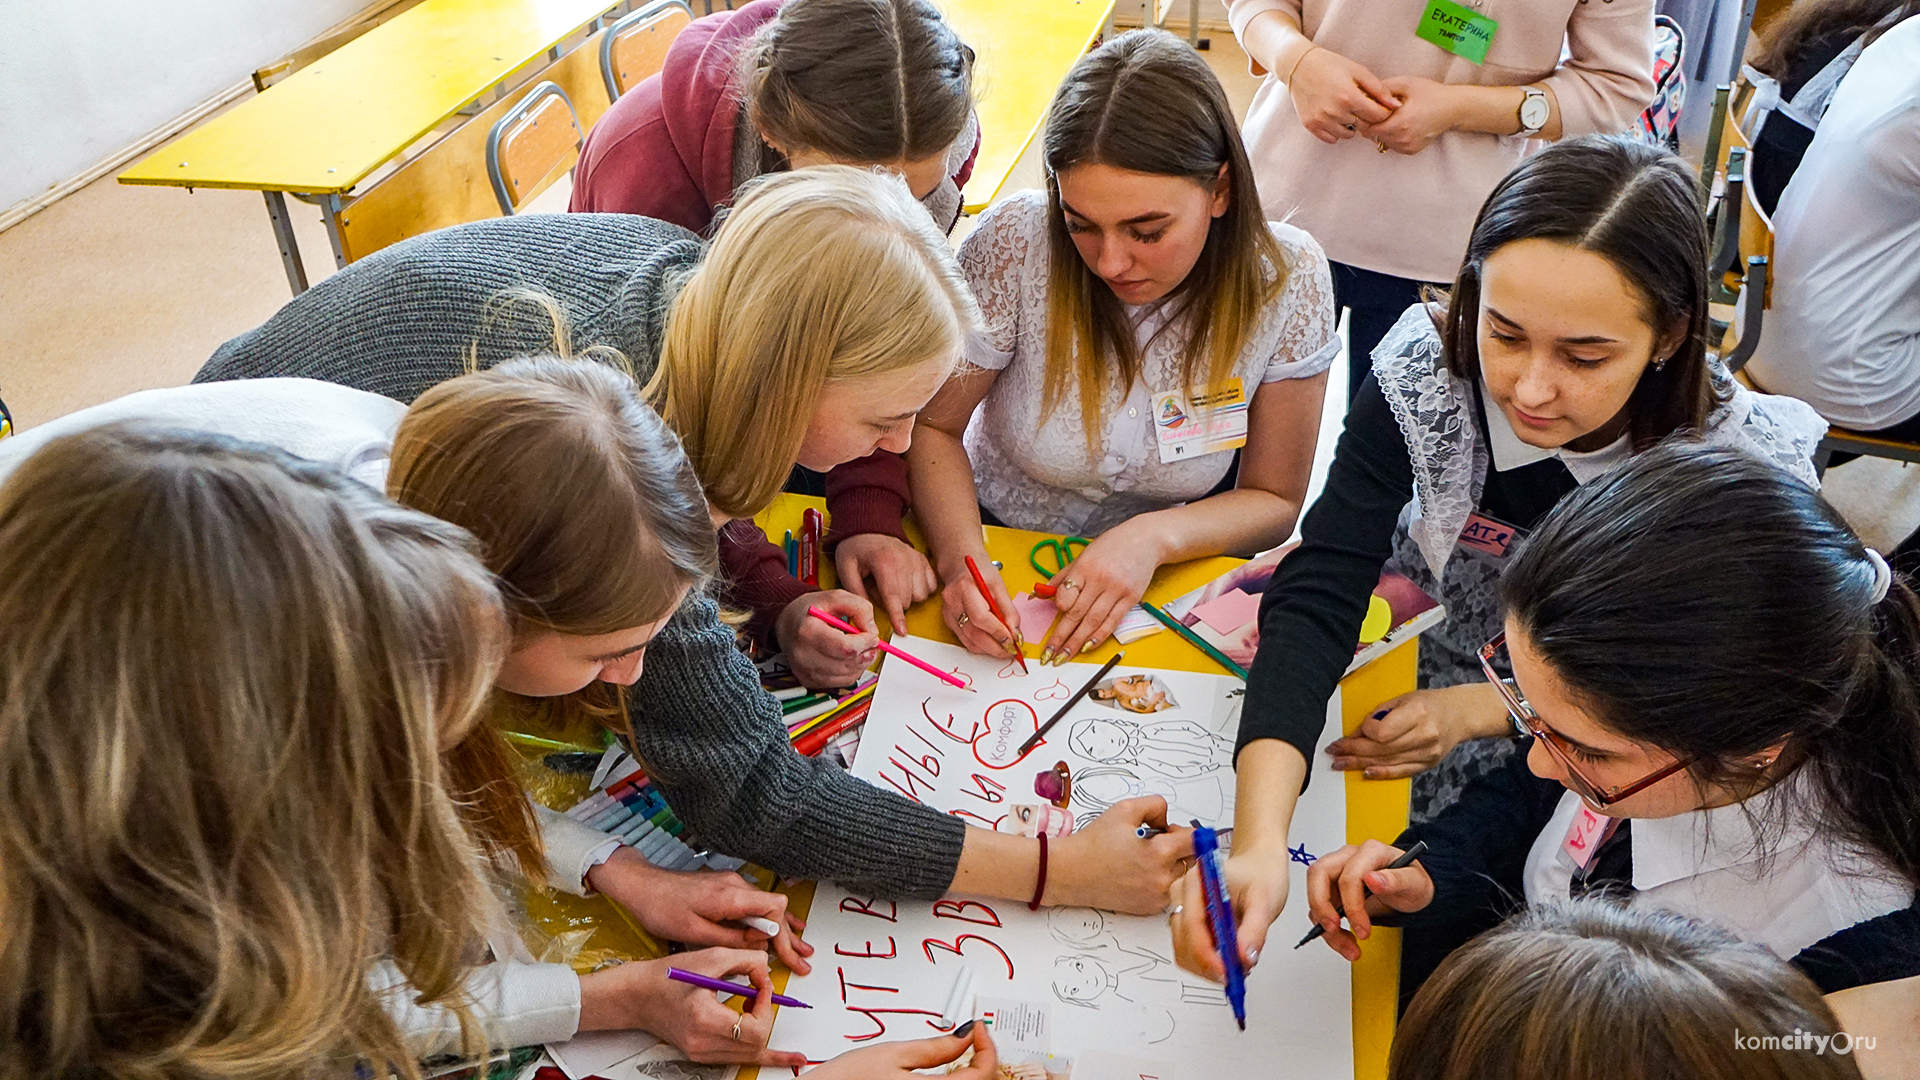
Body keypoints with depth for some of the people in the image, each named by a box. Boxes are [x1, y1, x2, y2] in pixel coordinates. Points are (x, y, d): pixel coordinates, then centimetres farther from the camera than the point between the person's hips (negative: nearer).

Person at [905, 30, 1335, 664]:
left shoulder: (1285, 278, -16)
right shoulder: (1013, 246, -21)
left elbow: (1274, 501, -6)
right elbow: (931, 426, -7)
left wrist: (1153, 537, -25)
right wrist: (960, 556, -26)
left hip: (1167, 572, 1)